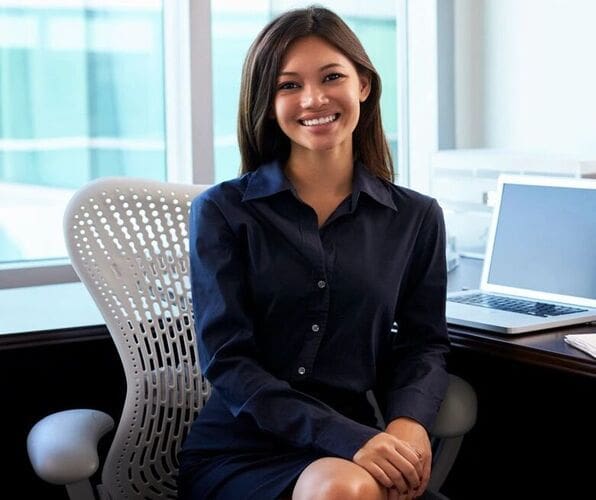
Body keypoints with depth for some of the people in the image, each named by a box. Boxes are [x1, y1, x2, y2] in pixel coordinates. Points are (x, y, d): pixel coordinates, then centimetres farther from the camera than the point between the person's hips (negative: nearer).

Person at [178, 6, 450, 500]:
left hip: (360, 449, 3)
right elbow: (227, 362, -5)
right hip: (241, 452, -2)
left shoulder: (417, 217, 10)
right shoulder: (222, 211, 2)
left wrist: (408, 422, -11)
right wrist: (350, 439, -18)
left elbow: (423, 344, 13)